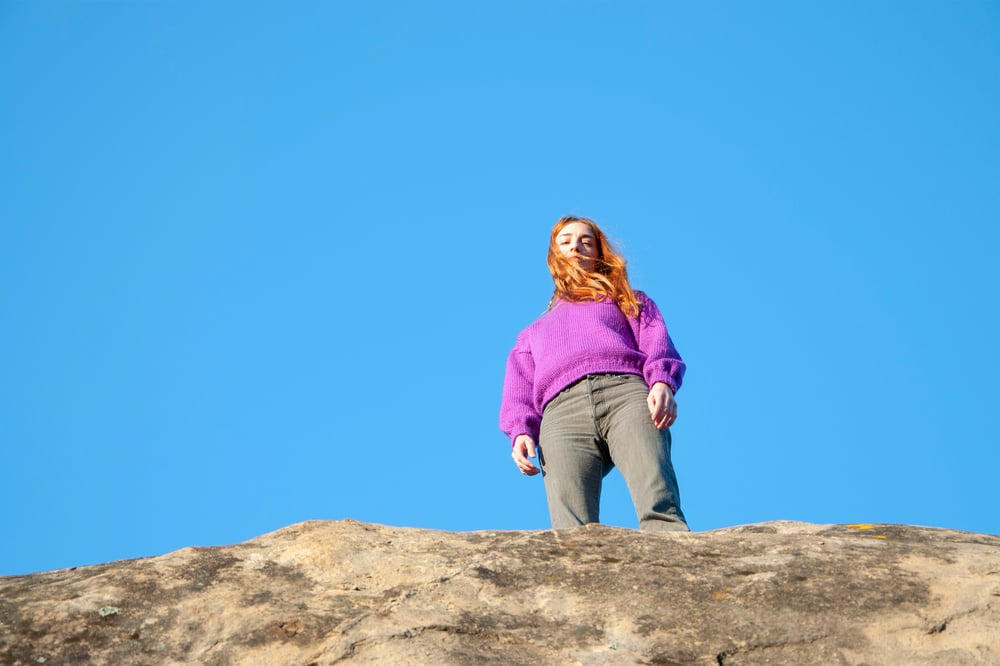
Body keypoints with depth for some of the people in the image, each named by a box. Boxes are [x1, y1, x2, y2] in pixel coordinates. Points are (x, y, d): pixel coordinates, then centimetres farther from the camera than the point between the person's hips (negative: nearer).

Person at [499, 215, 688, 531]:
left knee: (659, 509, -32)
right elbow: (518, 395, 26)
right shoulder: (532, 334, 41)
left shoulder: (627, 300, 37)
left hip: (625, 390, -1)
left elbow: (656, 343, 17)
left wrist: (662, 382, -7)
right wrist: (521, 432, 2)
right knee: (573, 538, -27)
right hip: (562, 410, 2)